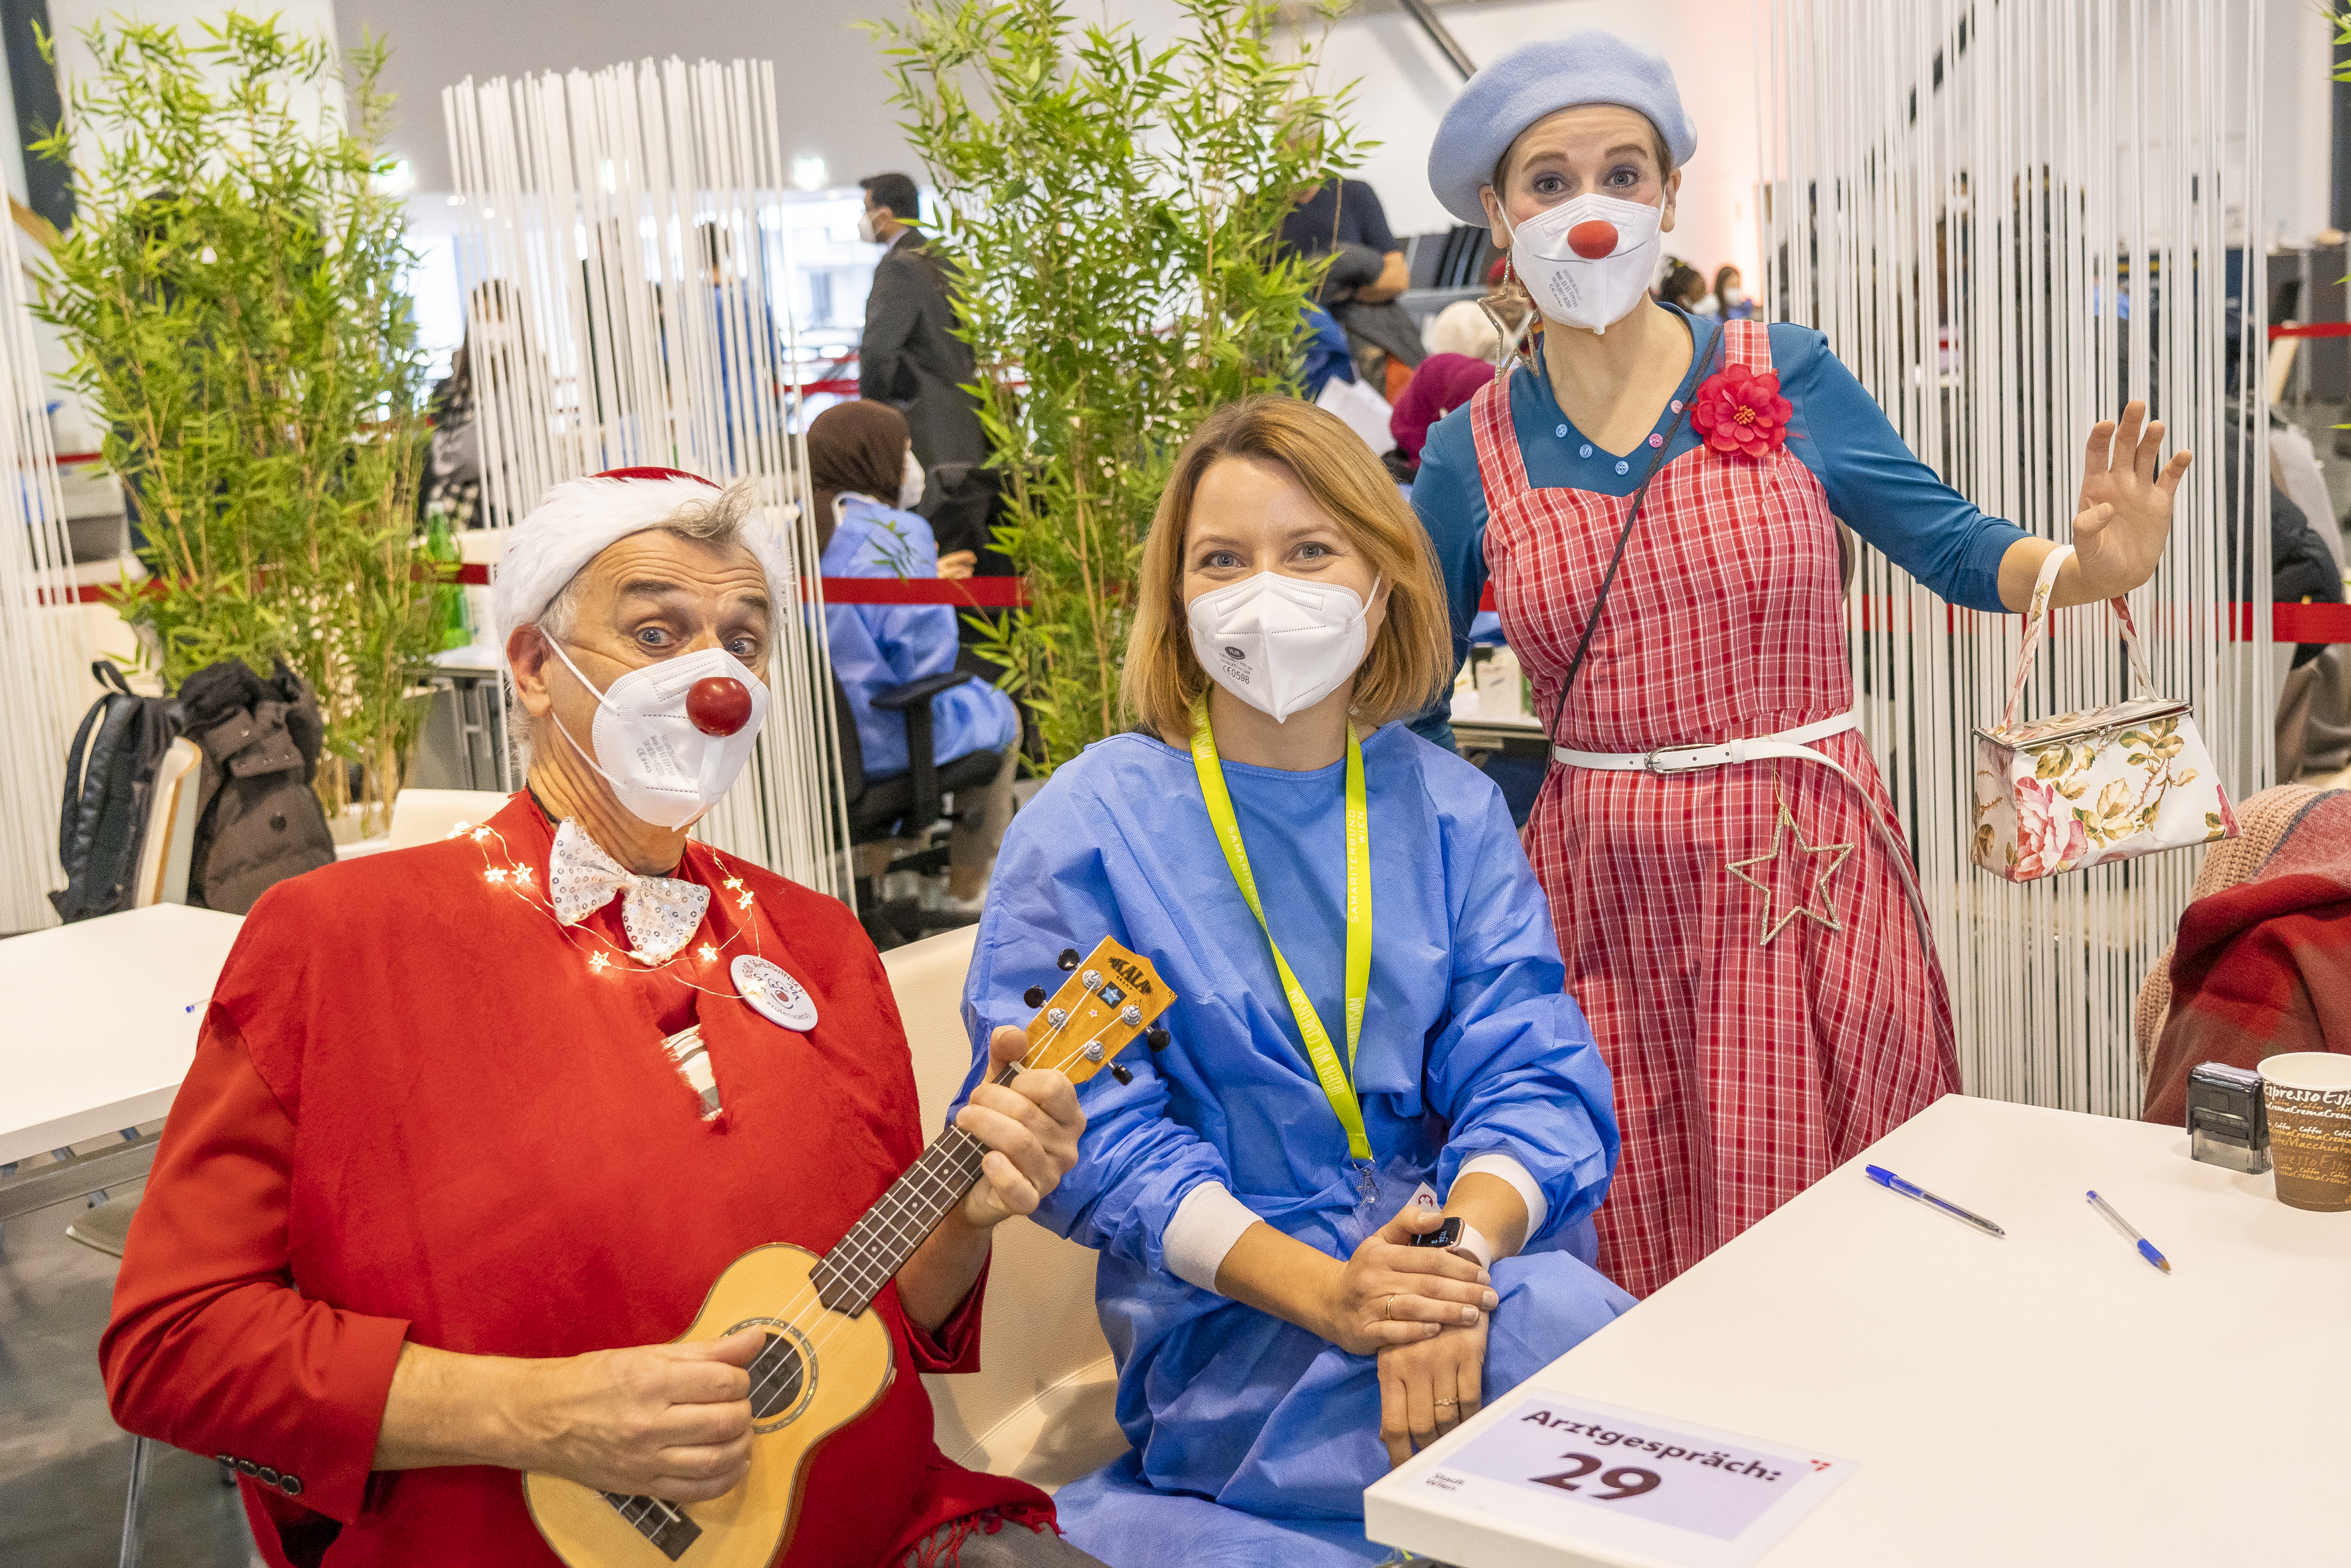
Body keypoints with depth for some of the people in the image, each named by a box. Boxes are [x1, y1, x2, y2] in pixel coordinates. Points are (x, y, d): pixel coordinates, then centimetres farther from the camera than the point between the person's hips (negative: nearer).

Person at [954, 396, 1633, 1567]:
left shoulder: (1450, 810, 9)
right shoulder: (1085, 827, -1)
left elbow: (1533, 1071, 0)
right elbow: (1091, 1131, -8)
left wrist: (1463, 1250, -23)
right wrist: (1322, 1290, -21)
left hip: (1470, 1266, 4)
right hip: (1225, 1326, -4)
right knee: (1561, 1332, -29)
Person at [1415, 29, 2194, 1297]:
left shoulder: (1785, 378, 0)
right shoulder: (1473, 454, 3)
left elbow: (1951, 546, 2)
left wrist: (2095, 568, -15)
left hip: (1802, 872, -1)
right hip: (1599, 893, 1)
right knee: (1628, 1284, 7)